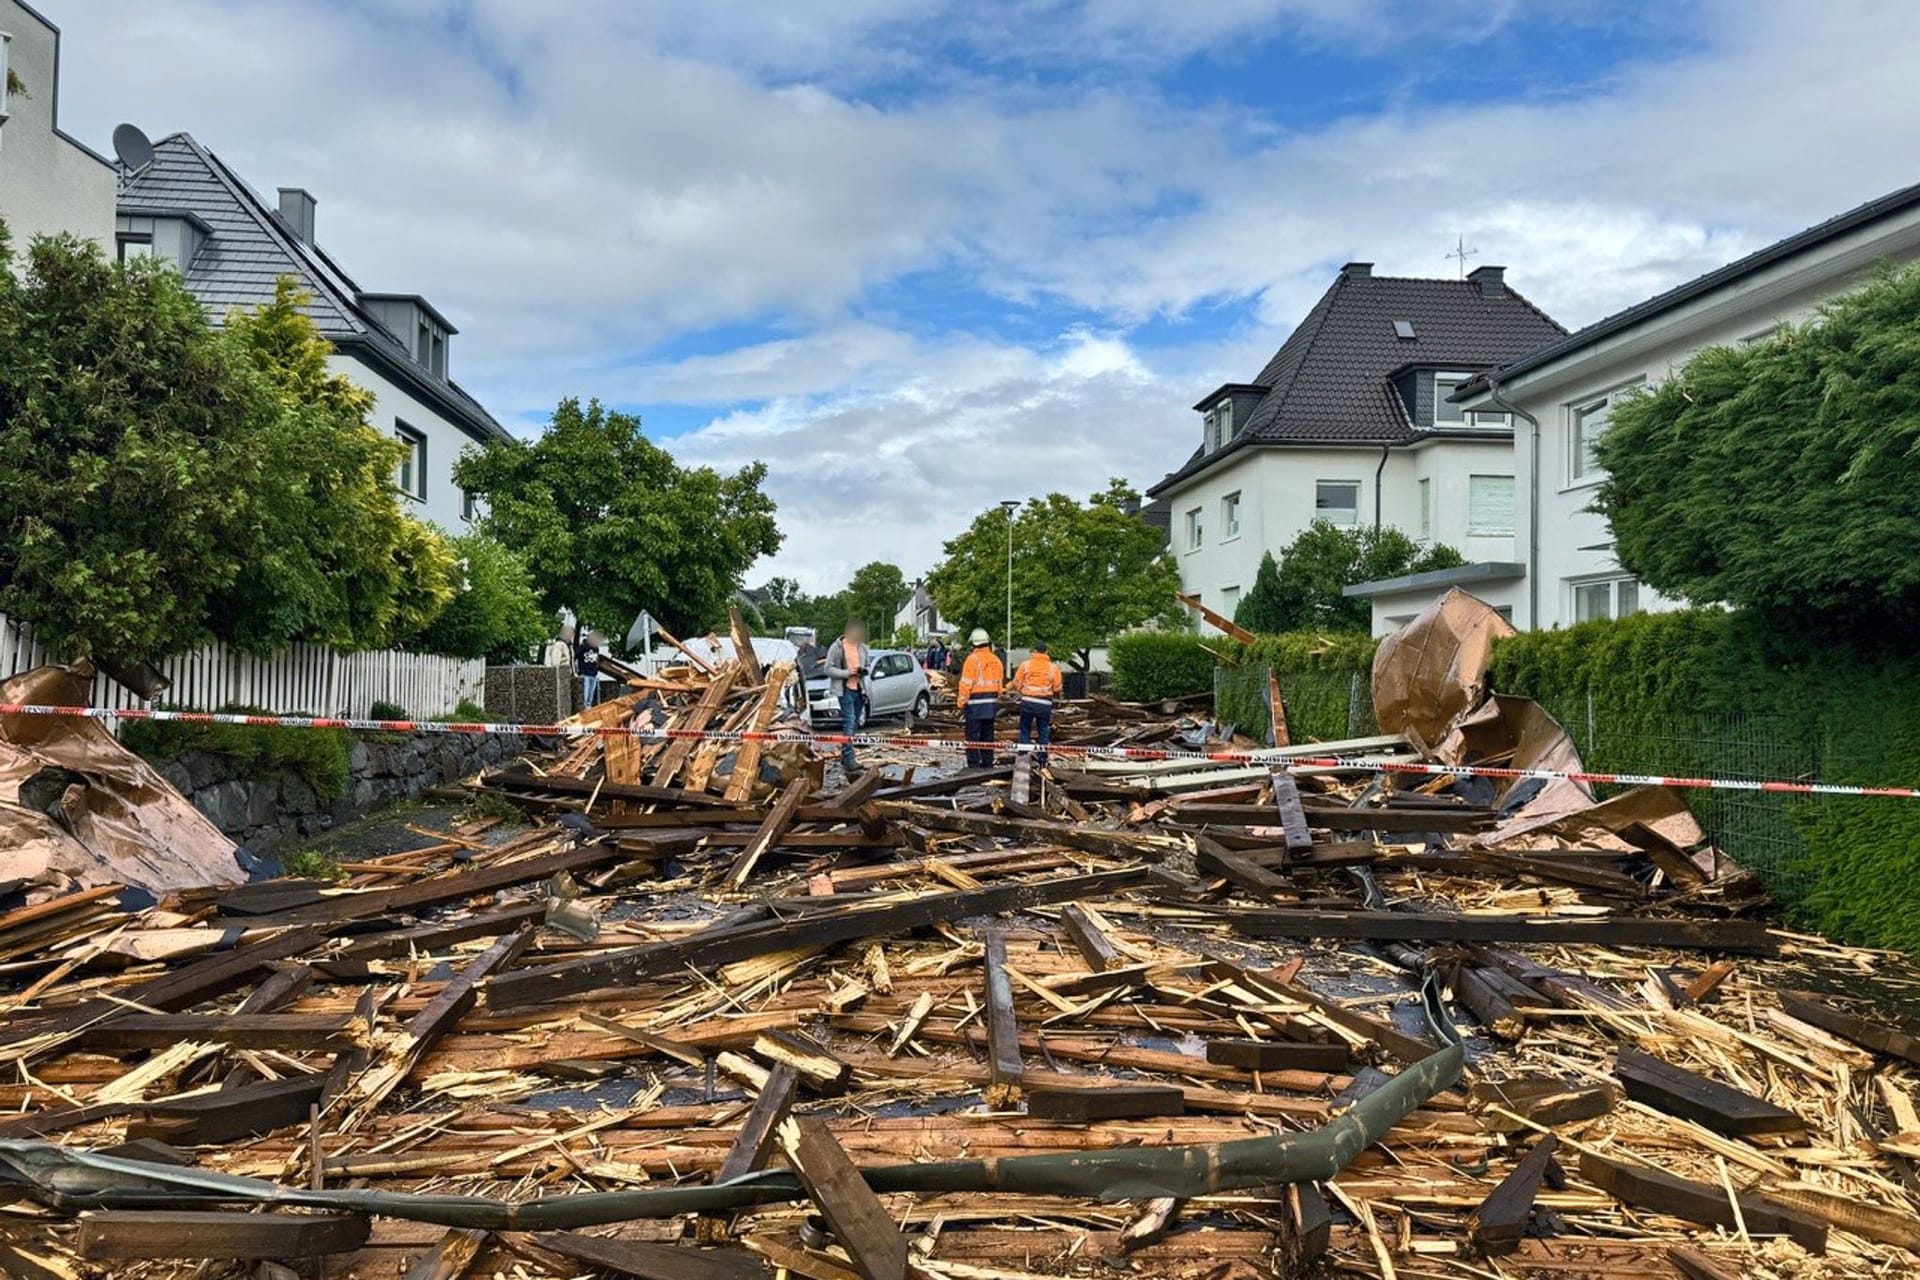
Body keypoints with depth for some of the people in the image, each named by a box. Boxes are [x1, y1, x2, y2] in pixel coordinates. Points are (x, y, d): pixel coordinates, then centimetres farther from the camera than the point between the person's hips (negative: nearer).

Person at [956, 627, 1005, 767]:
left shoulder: (973, 659, -12)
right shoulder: (996, 660, 8)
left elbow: (966, 684, -14)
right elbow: (1000, 683, 12)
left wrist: (961, 703, -8)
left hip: (975, 703, -6)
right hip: (991, 703, 6)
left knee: (973, 736, -3)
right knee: (987, 735, 14)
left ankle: (973, 766, -5)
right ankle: (987, 764, 18)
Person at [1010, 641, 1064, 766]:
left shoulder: (1025, 664, -2)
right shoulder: (1053, 667, 0)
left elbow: (1017, 683, 1)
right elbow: (1057, 688, 2)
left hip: (1027, 701, 0)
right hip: (1045, 704, 0)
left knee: (1025, 729, 10)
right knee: (1043, 731, 11)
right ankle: (1042, 758, 12)